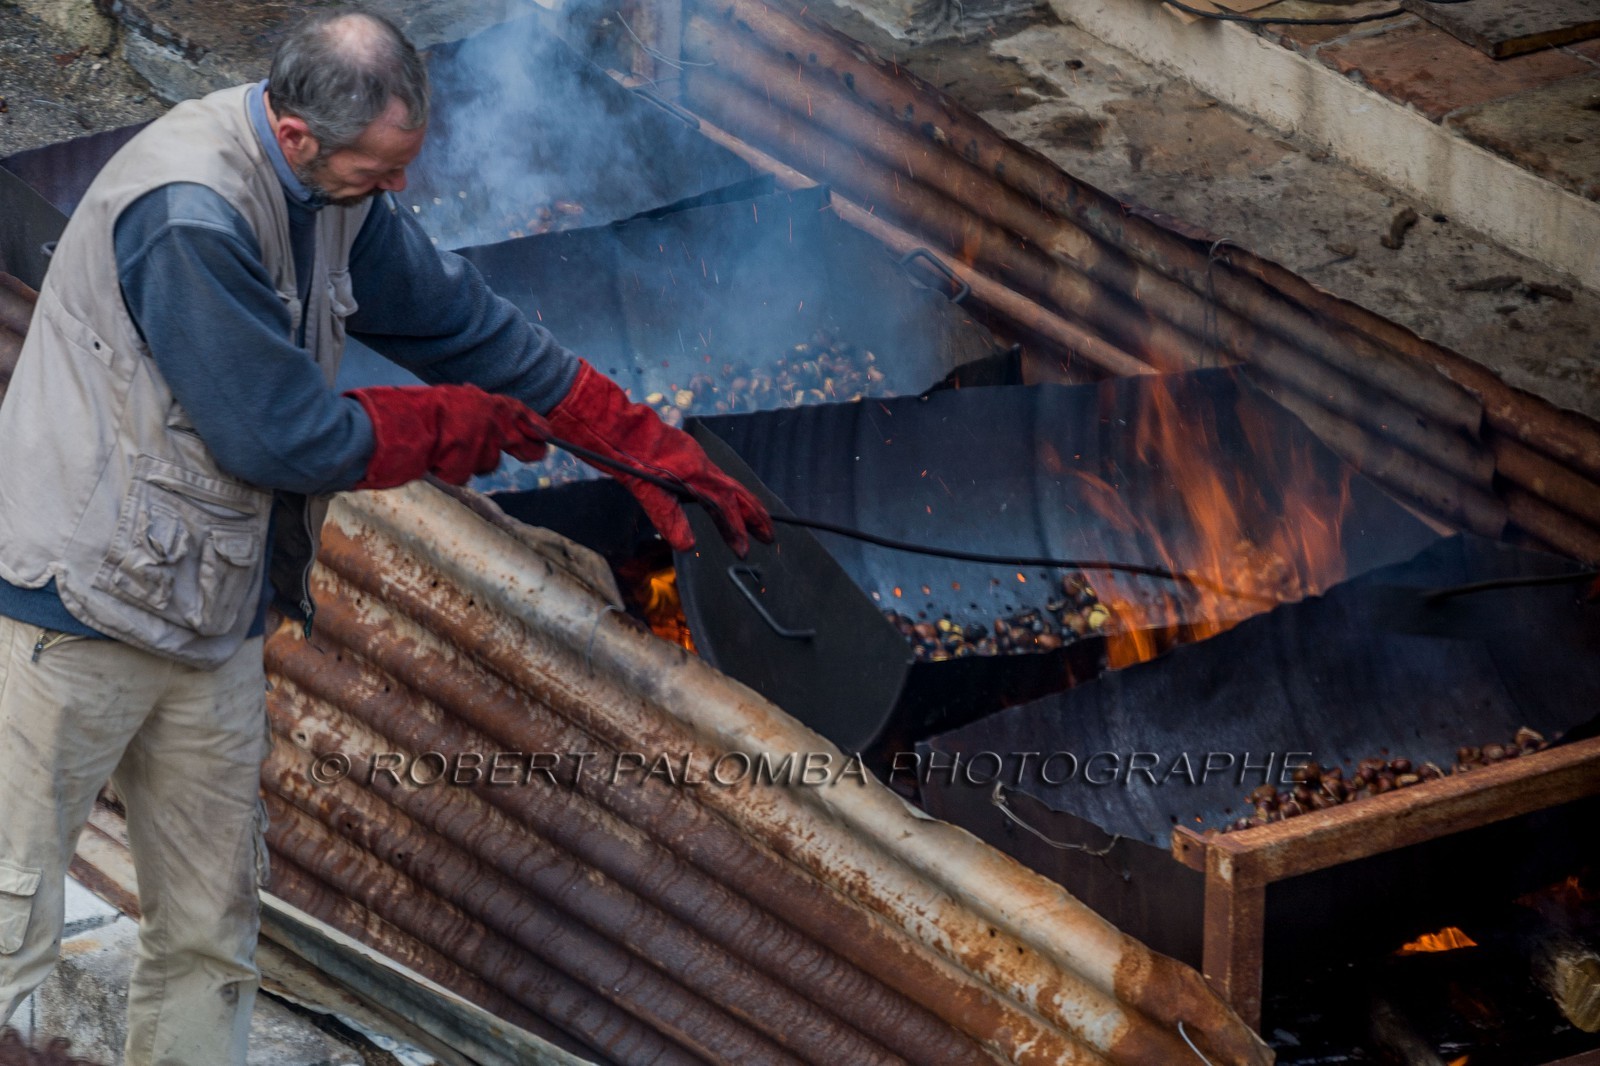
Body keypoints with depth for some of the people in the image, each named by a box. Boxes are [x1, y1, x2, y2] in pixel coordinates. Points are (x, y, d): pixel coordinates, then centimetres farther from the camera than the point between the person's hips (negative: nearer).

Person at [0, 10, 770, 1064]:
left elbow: (467, 324, 16)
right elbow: (285, 438, -22)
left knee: (210, 936, 11)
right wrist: (463, 427, -5)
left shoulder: (340, 195, 3)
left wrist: (652, 448, 16)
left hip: (210, 616, 9)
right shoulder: (189, 214, -26)